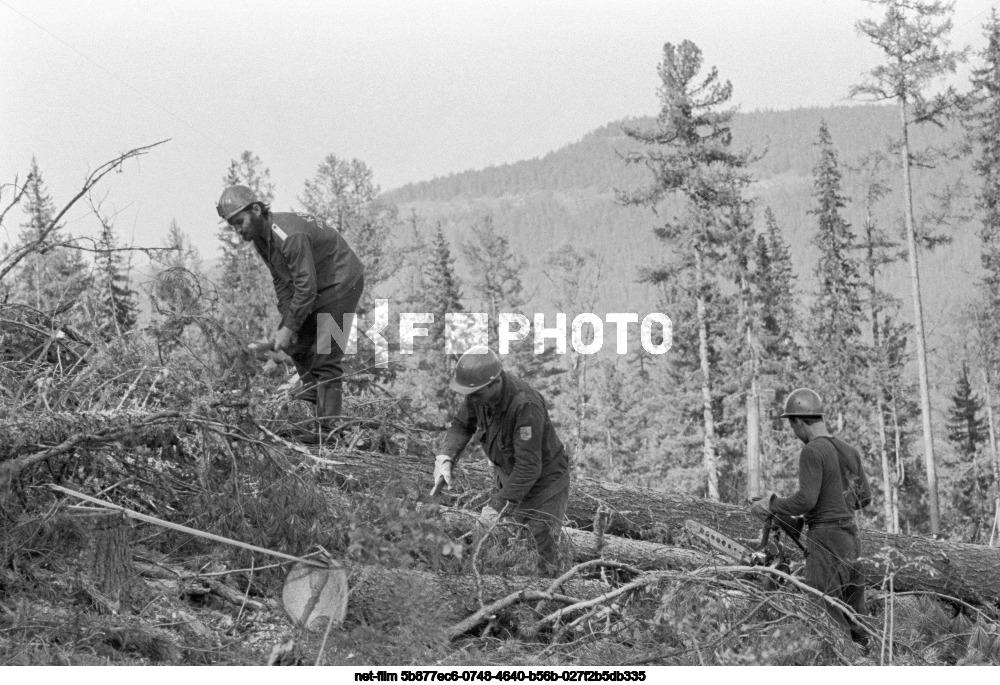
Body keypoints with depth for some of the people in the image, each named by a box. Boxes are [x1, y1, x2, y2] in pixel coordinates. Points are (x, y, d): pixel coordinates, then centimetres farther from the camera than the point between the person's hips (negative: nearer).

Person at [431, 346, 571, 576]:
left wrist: (498, 505, -31)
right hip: (509, 478, 7)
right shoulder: (479, 392, -16)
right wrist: (445, 459, -18)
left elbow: (529, 467, -35)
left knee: (544, 562, -1)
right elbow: (461, 425, 0)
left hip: (543, 483, -7)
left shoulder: (526, 405, -37)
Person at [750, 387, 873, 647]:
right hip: (850, 537, 8)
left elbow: (806, 499, -18)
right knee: (854, 614, 12)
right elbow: (864, 497, 17)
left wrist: (769, 505, -6)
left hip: (825, 538, -8)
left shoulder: (812, 452, -12)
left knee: (827, 616, -8)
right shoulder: (848, 451, 13)